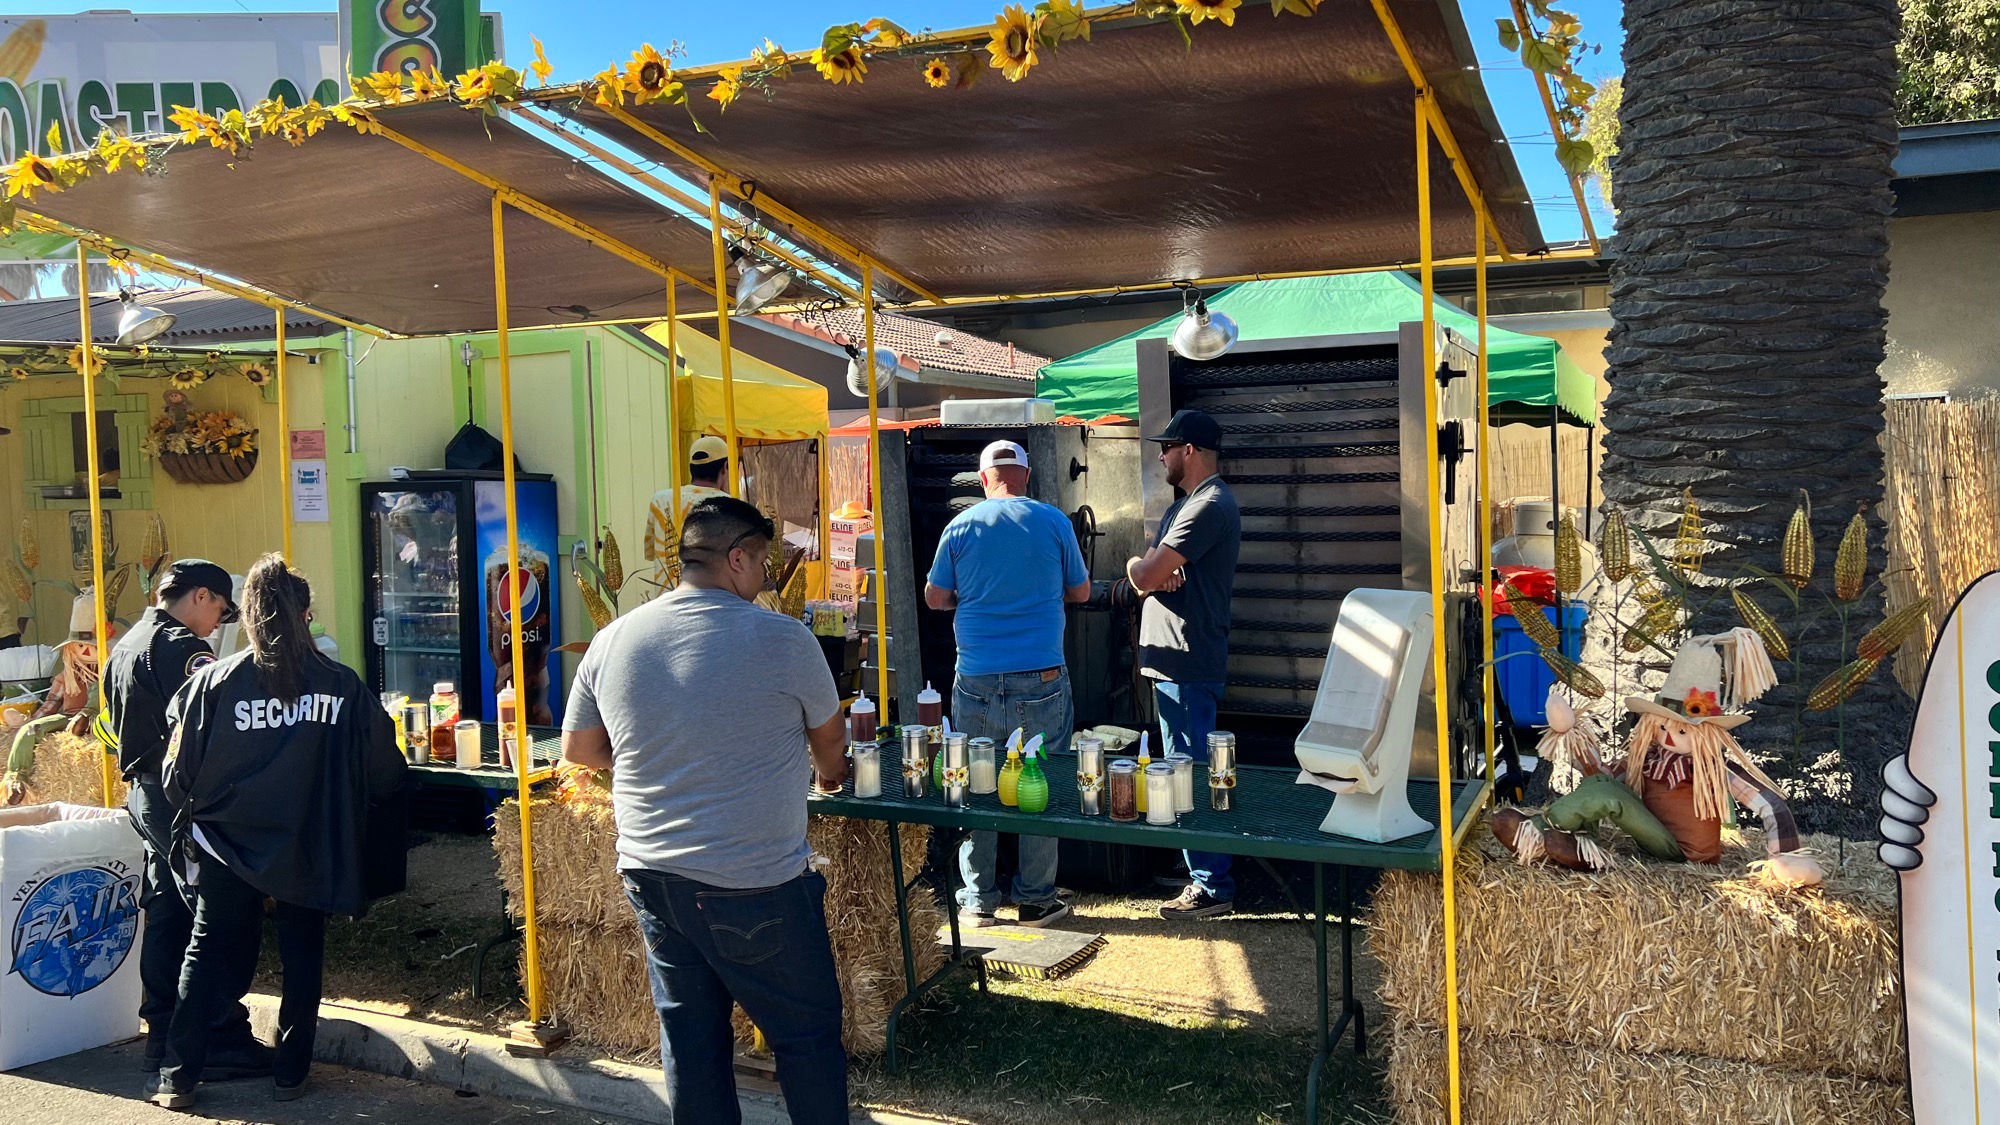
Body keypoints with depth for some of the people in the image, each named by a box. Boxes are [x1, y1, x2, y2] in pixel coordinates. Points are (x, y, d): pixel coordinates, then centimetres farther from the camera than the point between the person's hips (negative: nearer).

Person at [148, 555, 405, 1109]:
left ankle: (177, 1077, 15)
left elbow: (179, 776, -6)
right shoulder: (343, 685, -10)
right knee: (302, 958, 14)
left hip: (225, 847, 0)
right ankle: (291, 1072, 21)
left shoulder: (212, 682, -11)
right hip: (310, 851, 0)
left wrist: (193, 814, 16)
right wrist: (339, 800, 16)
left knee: (210, 951, 15)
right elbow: (385, 773, -5)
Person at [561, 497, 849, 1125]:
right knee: (807, 1033, 9)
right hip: (755, 884, -5)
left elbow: (578, 750, 12)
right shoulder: (783, 639, -11)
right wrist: (829, 773, 28)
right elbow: (829, 733, 6)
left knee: (689, 1037, 16)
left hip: (649, 877, 6)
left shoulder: (612, 641, 2)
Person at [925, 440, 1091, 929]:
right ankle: (1036, 900, 15)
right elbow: (1080, 592, 9)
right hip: (1041, 679, -1)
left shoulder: (960, 527, 0)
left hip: (977, 682, 1)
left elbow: (935, 598, 7)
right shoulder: (1054, 522, 0)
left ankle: (977, 902, 16)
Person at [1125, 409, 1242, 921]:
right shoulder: (1186, 505, 18)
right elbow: (1144, 580, 13)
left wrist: (1137, 564, 1)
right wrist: (1157, 570, -9)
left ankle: (1212, 889, 2)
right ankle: (1206, 874, 26)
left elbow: (1144, 577, -21)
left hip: (1188, 666, -11)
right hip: (1176, 662, 11)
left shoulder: (1208, 506, -17)